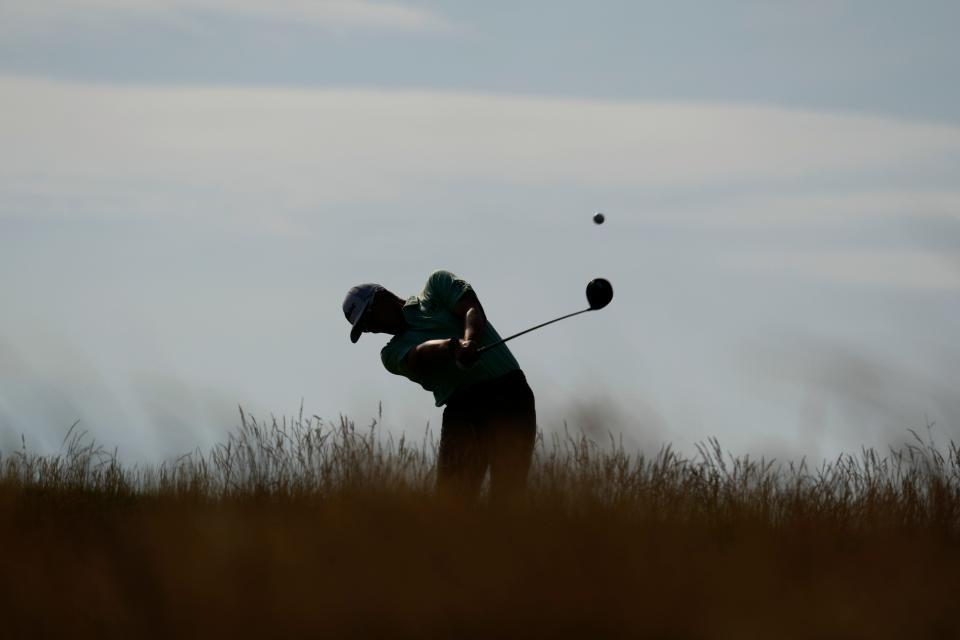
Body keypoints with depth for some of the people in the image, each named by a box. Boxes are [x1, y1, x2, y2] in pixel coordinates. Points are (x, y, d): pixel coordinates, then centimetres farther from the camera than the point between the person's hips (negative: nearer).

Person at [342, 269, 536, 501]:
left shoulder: (438, 284, 14)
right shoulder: (393, 353, 15)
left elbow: (473, 311, -4)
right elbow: (419, 356, -8)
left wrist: (470, 341, -27)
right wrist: (452, 346, -31)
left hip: (506, 389, -3)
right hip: (461, 409, 3)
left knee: (507, 490, -13)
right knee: (451, 492, -10)